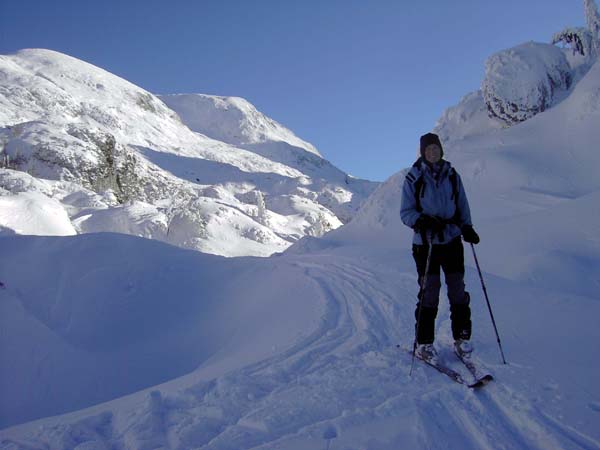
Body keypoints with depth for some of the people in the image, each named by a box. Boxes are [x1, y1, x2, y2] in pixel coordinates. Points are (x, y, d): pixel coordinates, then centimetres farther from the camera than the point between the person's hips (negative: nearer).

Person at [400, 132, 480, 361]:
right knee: (429, 291, -4)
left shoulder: (452, 175, 7)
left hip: (452, 240, 4)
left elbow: (462, 206, 15)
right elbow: (406, 213, -5)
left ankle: (461, 337, 18)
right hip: (426, 243, -3)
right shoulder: (413, 178, -4)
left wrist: (467, 228, -1)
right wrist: (425, 221, -23)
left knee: (458, 289, 4)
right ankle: (424, 342, 9)